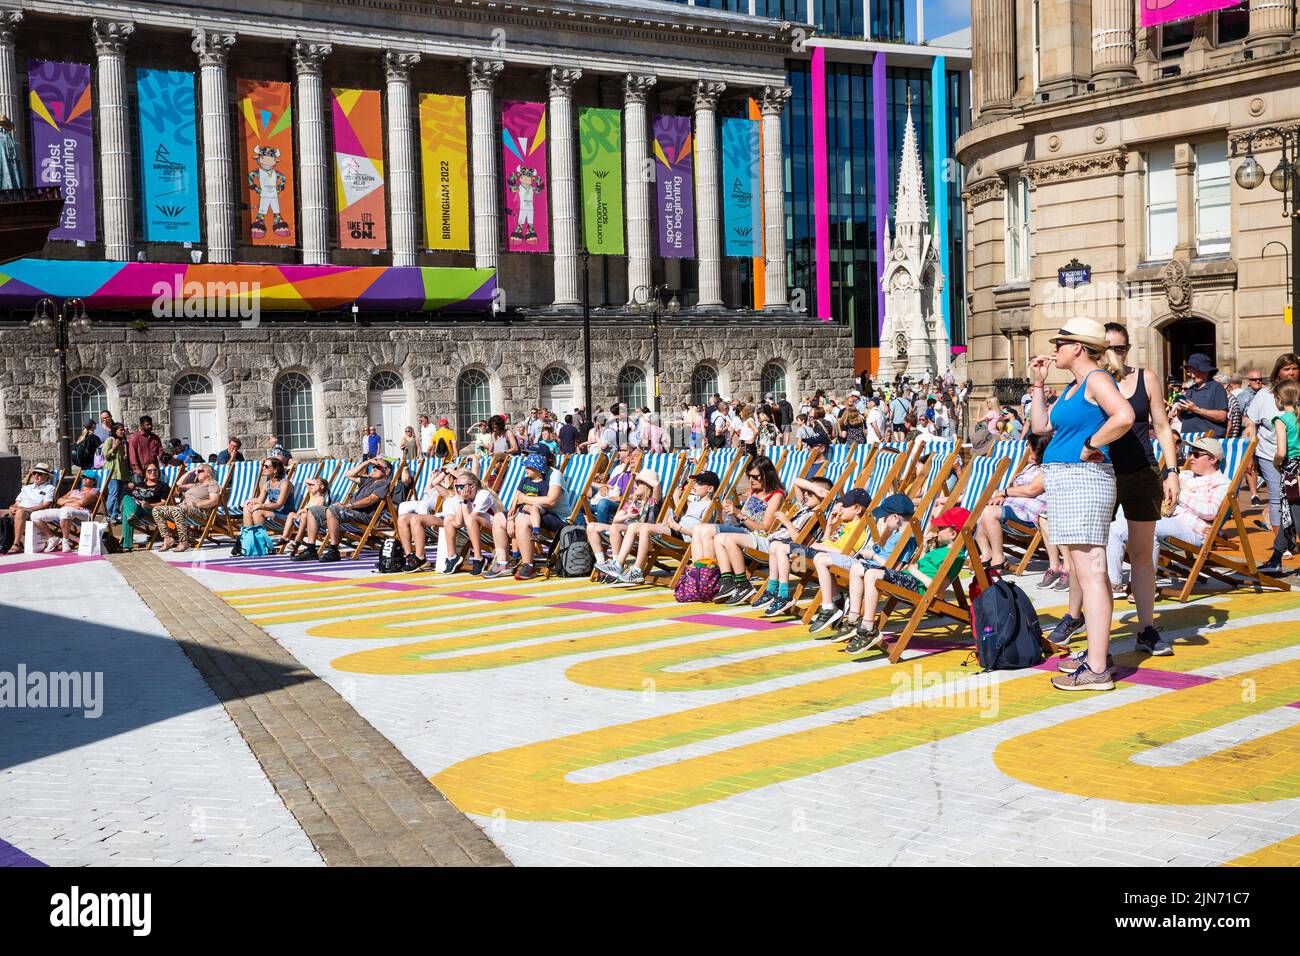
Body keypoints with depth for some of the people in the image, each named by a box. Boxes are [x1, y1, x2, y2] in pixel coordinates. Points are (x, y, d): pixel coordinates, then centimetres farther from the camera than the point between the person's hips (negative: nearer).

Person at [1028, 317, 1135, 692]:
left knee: (1090, 572, -11)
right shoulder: (1073, 386, 18)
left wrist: (1090, 444, -17)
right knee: (1084, 572, 16)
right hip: (1065, 479, 11)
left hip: (1083, 478, -11)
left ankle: (1097, 669, -11)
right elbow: (1041, 426, 22)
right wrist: (1038, 383, 19)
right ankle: (1097, 650, 27)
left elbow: (1124, 416, -27)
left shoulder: (1097, 379, -10)